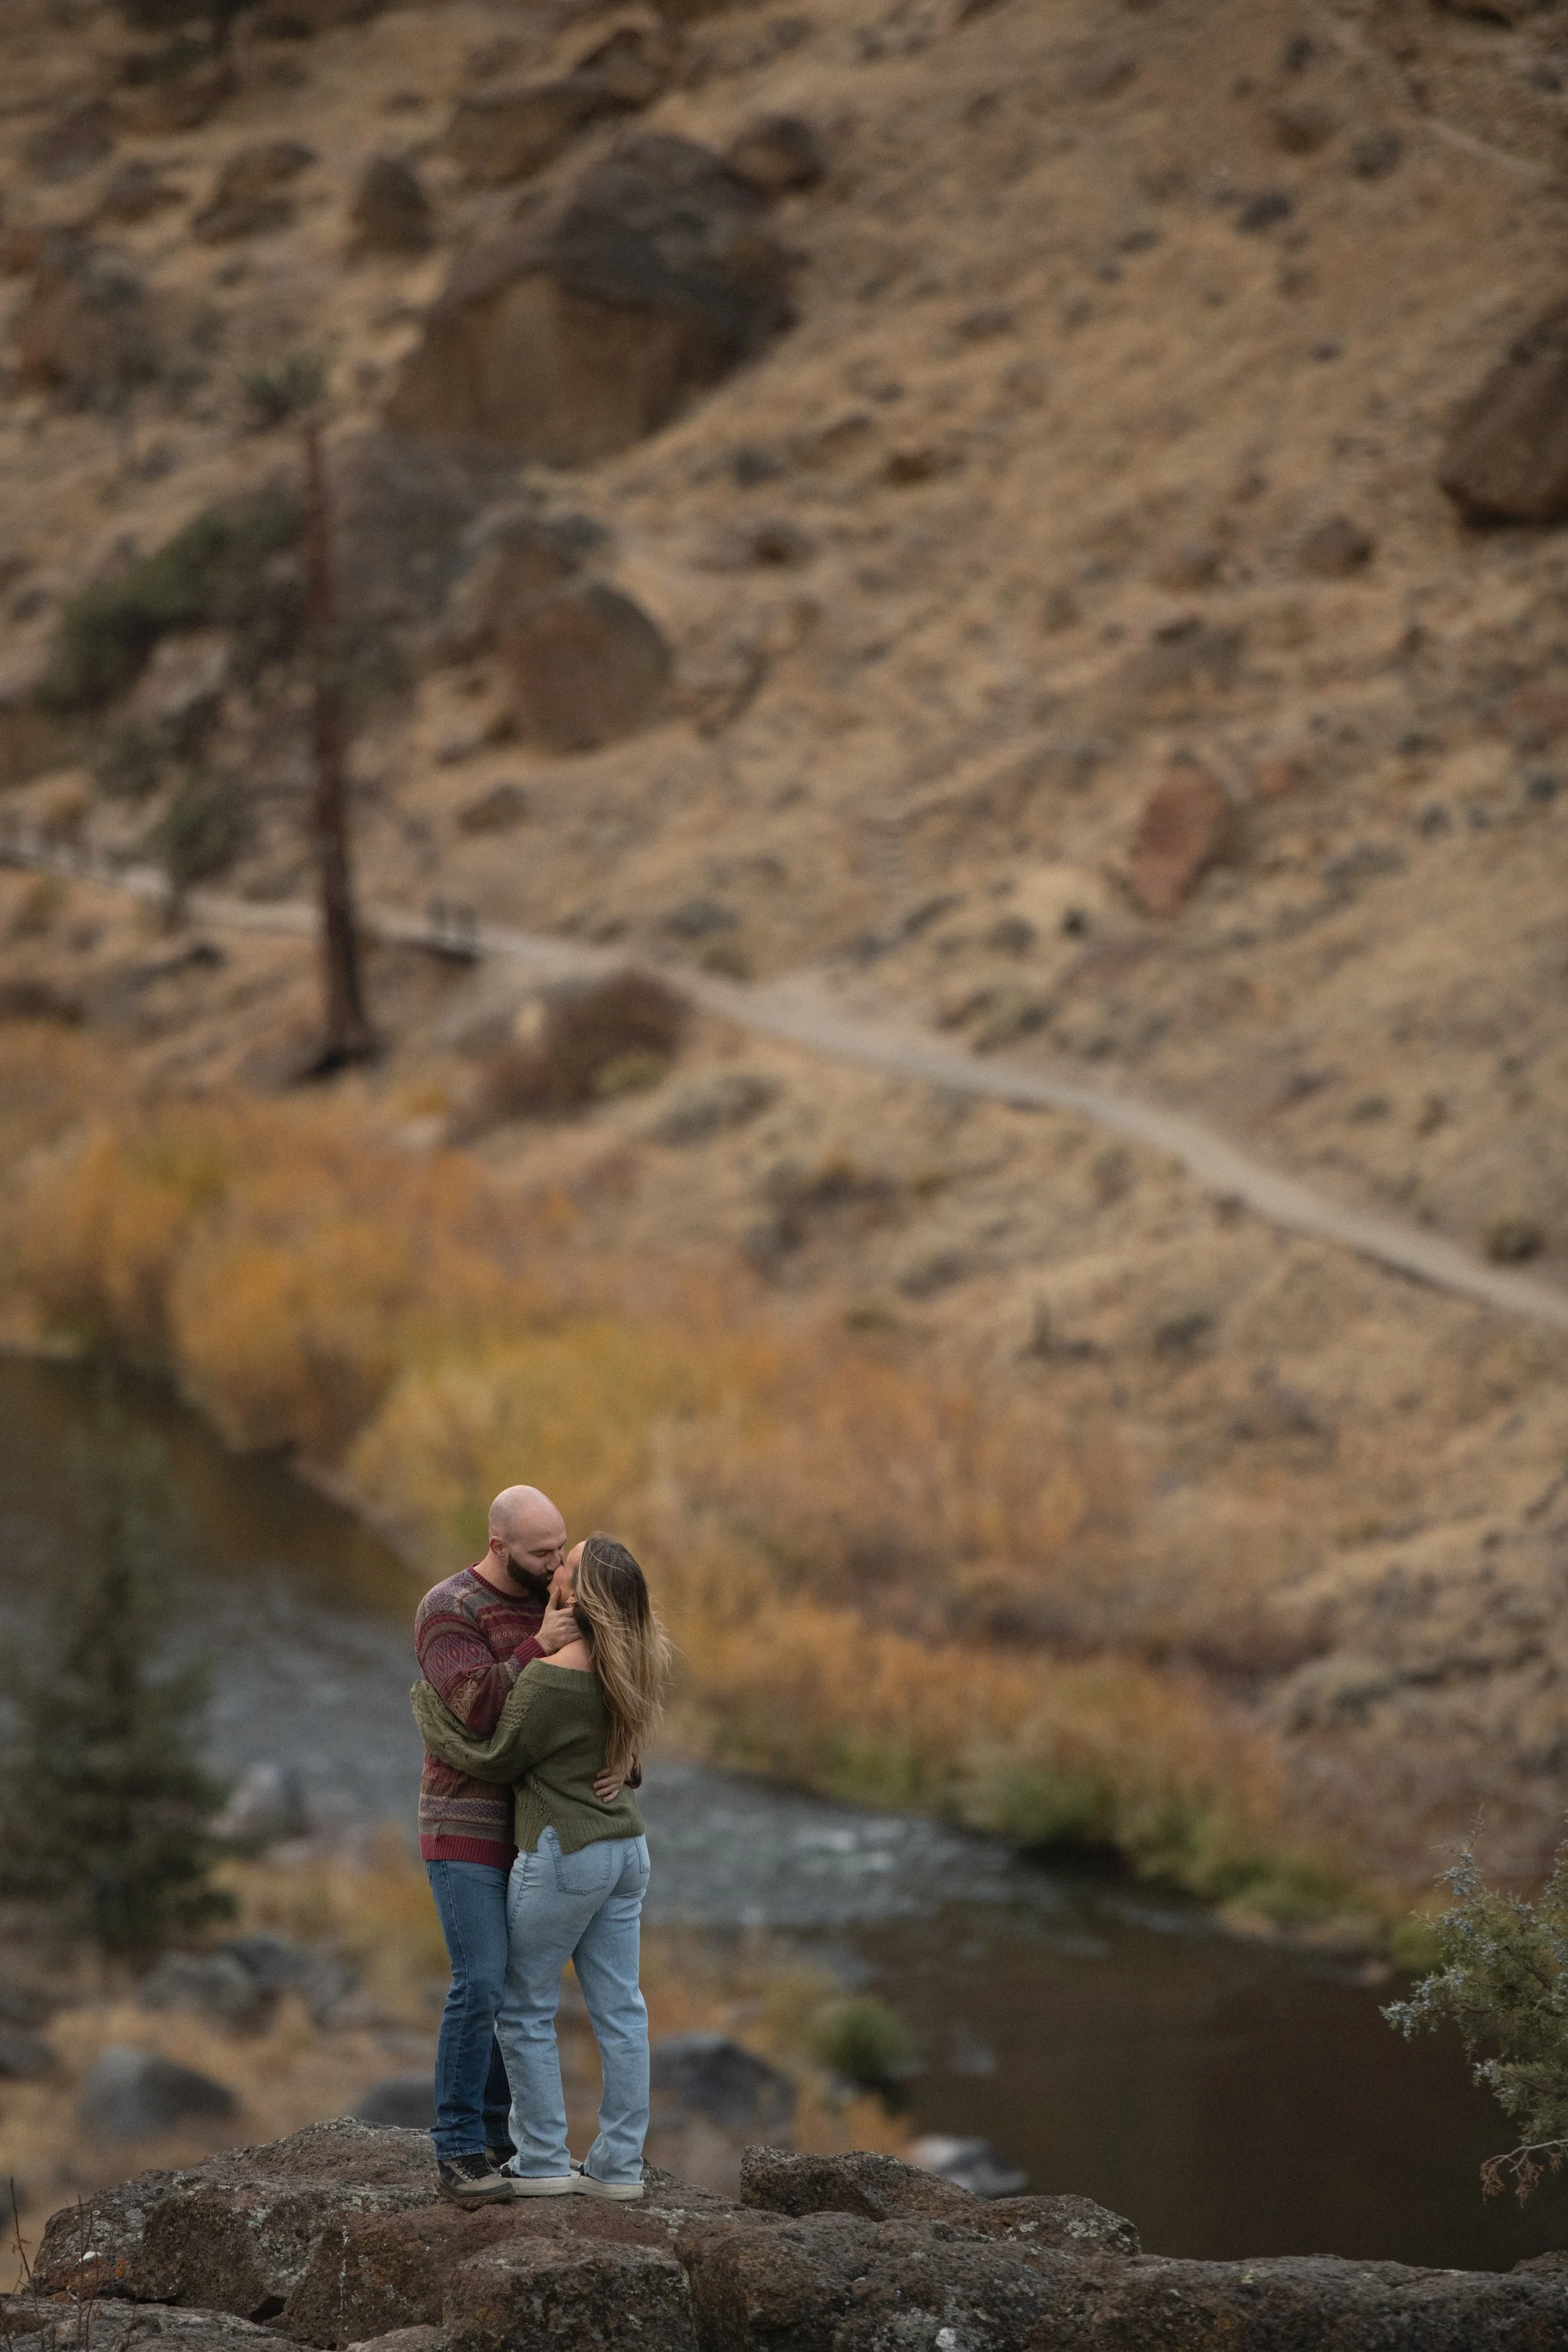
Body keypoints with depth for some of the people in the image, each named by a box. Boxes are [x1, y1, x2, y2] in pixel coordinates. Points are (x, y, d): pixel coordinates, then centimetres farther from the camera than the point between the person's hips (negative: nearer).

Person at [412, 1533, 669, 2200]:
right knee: (618, 2010, 9)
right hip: (625, 1847, 8)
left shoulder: (549, 1680, -22)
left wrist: (426, 1703, 2)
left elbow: (497, 1760, -9)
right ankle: (619, 2164, 11)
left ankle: (542, 2161, 8)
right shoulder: (628, 1667, 2)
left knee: (525, 2008, 6)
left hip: (563, 1854, -8)